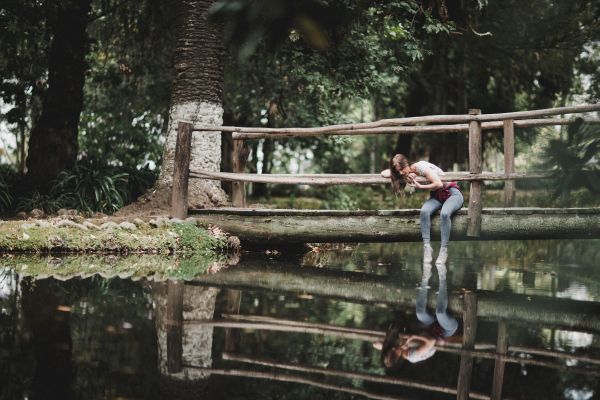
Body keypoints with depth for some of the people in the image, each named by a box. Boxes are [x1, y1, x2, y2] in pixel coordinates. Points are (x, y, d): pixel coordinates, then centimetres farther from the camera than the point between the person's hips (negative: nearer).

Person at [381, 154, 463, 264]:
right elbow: (383, 173, -1)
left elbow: (439, 184, -28)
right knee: (424, 211, -28)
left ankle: (444, 250, -32)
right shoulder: (408, 173, -1)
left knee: (444, 214, -37)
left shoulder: (421, 167, -22)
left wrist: (420, 186, -21)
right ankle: (427, 246, -29)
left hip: (452, 193, -6)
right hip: (436, 197, 6)